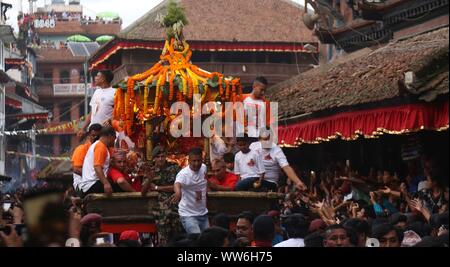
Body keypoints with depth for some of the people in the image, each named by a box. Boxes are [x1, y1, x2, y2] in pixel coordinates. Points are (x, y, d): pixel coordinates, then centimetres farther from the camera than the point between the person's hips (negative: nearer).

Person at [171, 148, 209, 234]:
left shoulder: (203, 167, 1)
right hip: (188, 215, -7)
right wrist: (178, 193, -66)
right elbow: (177, 184, -46)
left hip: (203, 213, 7)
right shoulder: (183, 174, -22)